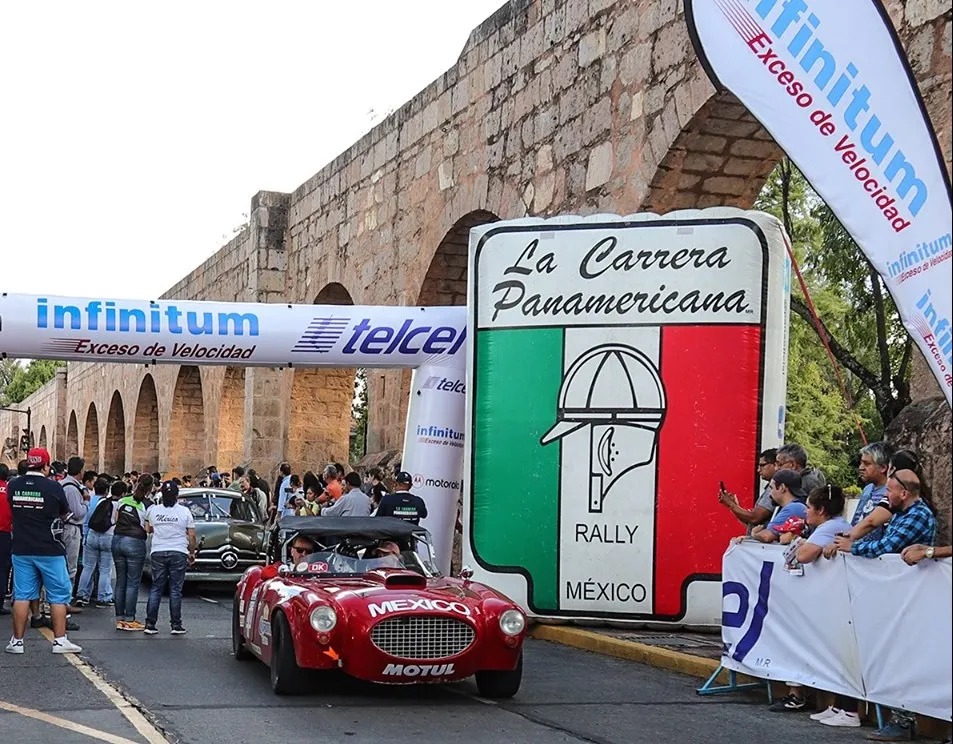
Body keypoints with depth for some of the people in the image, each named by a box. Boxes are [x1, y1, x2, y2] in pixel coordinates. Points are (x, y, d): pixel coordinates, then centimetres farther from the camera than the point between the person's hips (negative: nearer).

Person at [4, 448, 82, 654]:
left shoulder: (13, 486, -1)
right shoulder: (53, 487, -12)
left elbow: (13, 511, 13)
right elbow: (64, 514, 2)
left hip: (21, 550, 4)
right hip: (50, 550, -3)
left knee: (22, 595, 8)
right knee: (59, 595, 6)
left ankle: (17, 641, 10)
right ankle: (60, 640, 6)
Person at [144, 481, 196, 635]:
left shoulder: (152, 510, 1)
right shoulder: (185, 511, -3)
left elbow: (148, 530, 11)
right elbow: (192, 536, -2)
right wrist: (192, 553, 10)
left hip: (158, 553, 2)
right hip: (178, 553, -2)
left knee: (156, 589, 8)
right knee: (175, 589, 3)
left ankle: (150, 624, 5)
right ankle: (176, 625, 5)